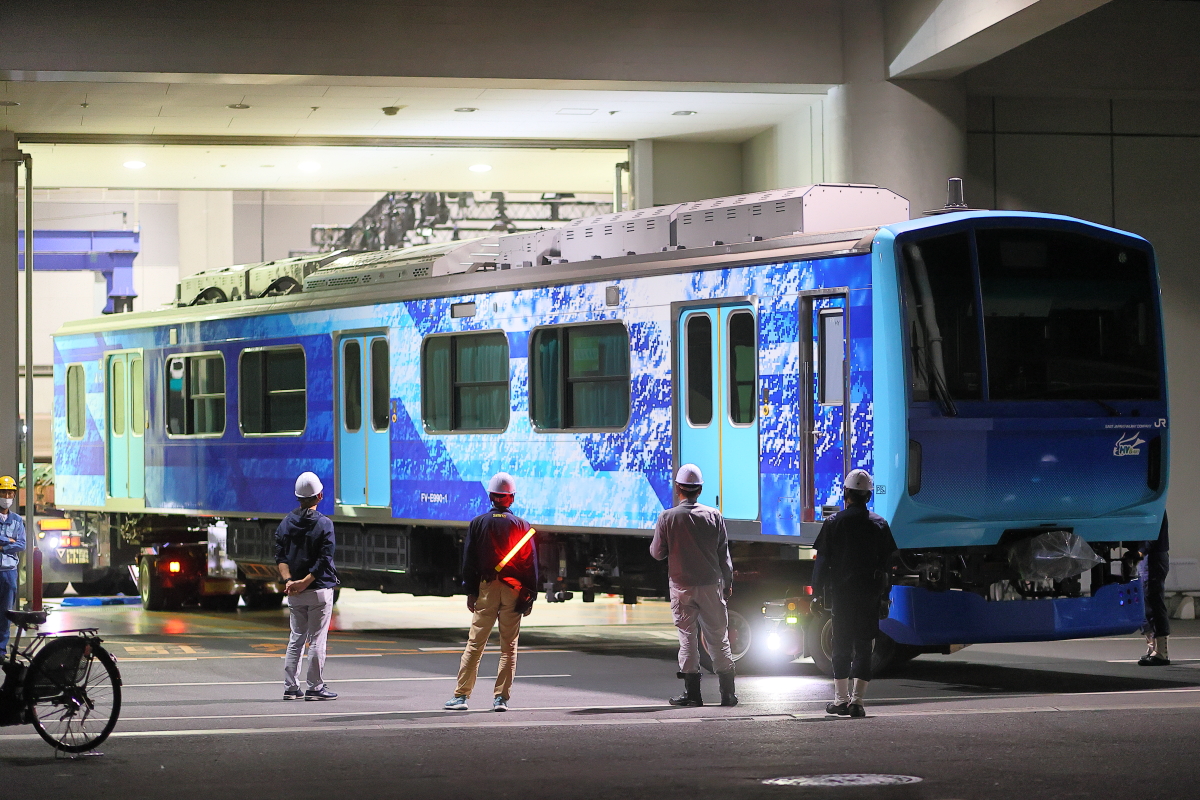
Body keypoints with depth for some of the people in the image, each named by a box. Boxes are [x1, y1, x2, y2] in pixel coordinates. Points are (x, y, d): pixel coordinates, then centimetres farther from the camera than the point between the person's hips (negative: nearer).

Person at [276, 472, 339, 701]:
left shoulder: (286, 523, 7)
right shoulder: (324, 524, -8)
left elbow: (280, 556, -1)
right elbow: (324, 560, -15)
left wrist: (289, 580, -12)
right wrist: (304, 583, -15)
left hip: (294, 594, 5)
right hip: (320, 590, -5)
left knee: (296, 639, 12)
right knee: (317, 639, 0)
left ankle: (290, 687, 11)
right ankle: (315, 688, 1)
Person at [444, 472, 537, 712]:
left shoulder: (478, 523, 2)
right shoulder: (522, 526, 2)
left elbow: (469, 559, 2)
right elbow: (531, 562, 2)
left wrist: (471, 591, 6)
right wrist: (530, 595, 6)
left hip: (486, 588, 0)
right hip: (514, 591, 0)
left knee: (475, 643, 1)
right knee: (509, 646, 5)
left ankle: (461, 695, -2)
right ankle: (501, 697, 1)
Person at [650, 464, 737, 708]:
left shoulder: (667, 518, -7)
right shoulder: (714, 516, -1)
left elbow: (657, 553, -1)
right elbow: (724, 553, 5)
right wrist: (728, 582, 14)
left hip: (681, 587, -2)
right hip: (711, 585, 2)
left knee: (687, 637, 4)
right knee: (718, 637, 8)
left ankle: (692, 693, 1)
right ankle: (728, 693, 8)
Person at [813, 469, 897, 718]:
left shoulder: (834, 523, -3)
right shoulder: (879, 524, 5)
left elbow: (822, 561, -3)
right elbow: (887, 561, 8)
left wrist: (818, 592, 2)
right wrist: (883, 594, 13)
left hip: (841, 592, -1)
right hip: (869, 594, 1)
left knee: (841, 645, 8)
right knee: (864, 645, 2)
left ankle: (841, 699, 9)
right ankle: (857, 700, -4)